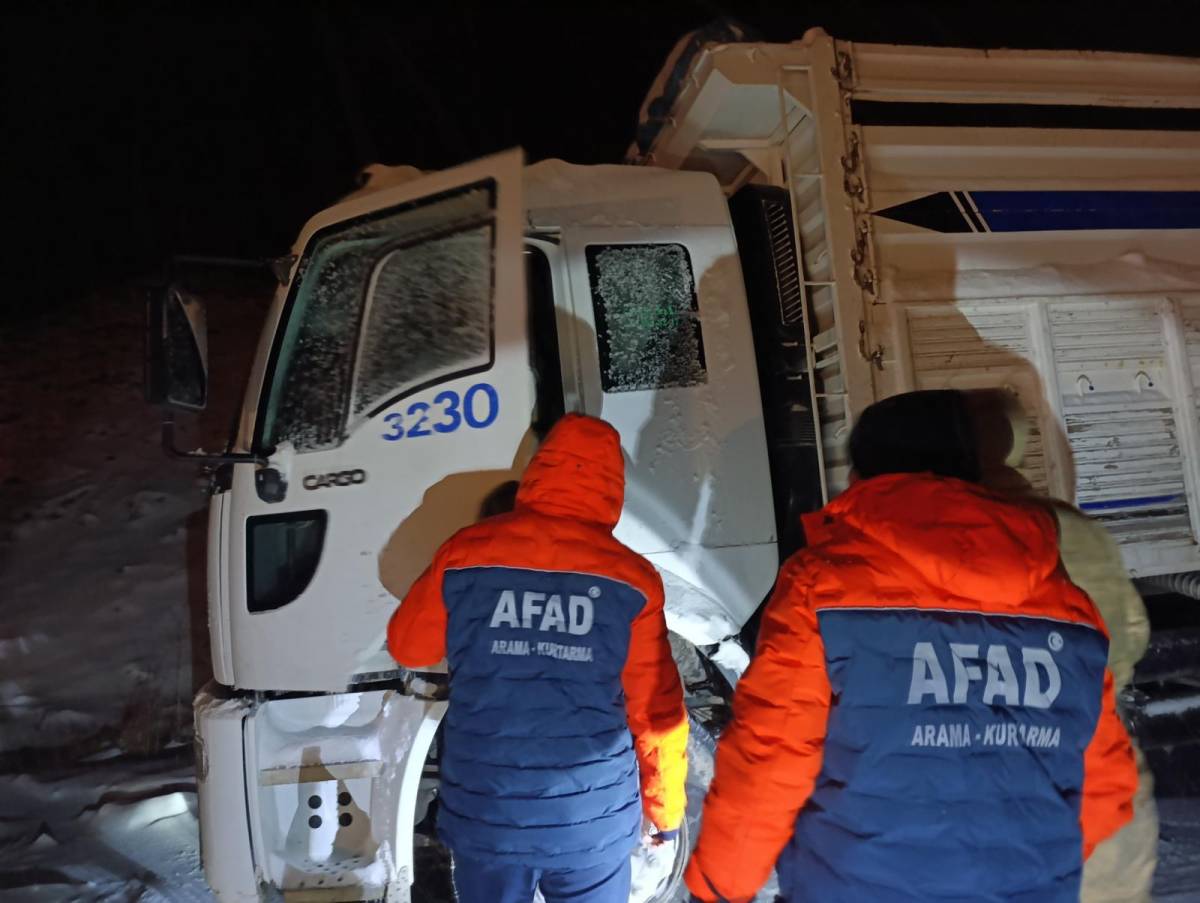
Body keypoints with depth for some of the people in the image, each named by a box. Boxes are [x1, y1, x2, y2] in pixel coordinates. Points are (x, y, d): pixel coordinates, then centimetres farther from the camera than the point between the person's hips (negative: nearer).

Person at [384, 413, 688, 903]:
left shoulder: (466, 553, -8)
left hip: (483, 815, 1)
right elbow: (658, 715, -5)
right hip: (593, 821, -1)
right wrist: (666, 807, 11)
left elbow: (408, 647, 8)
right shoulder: (631, 578, -10)